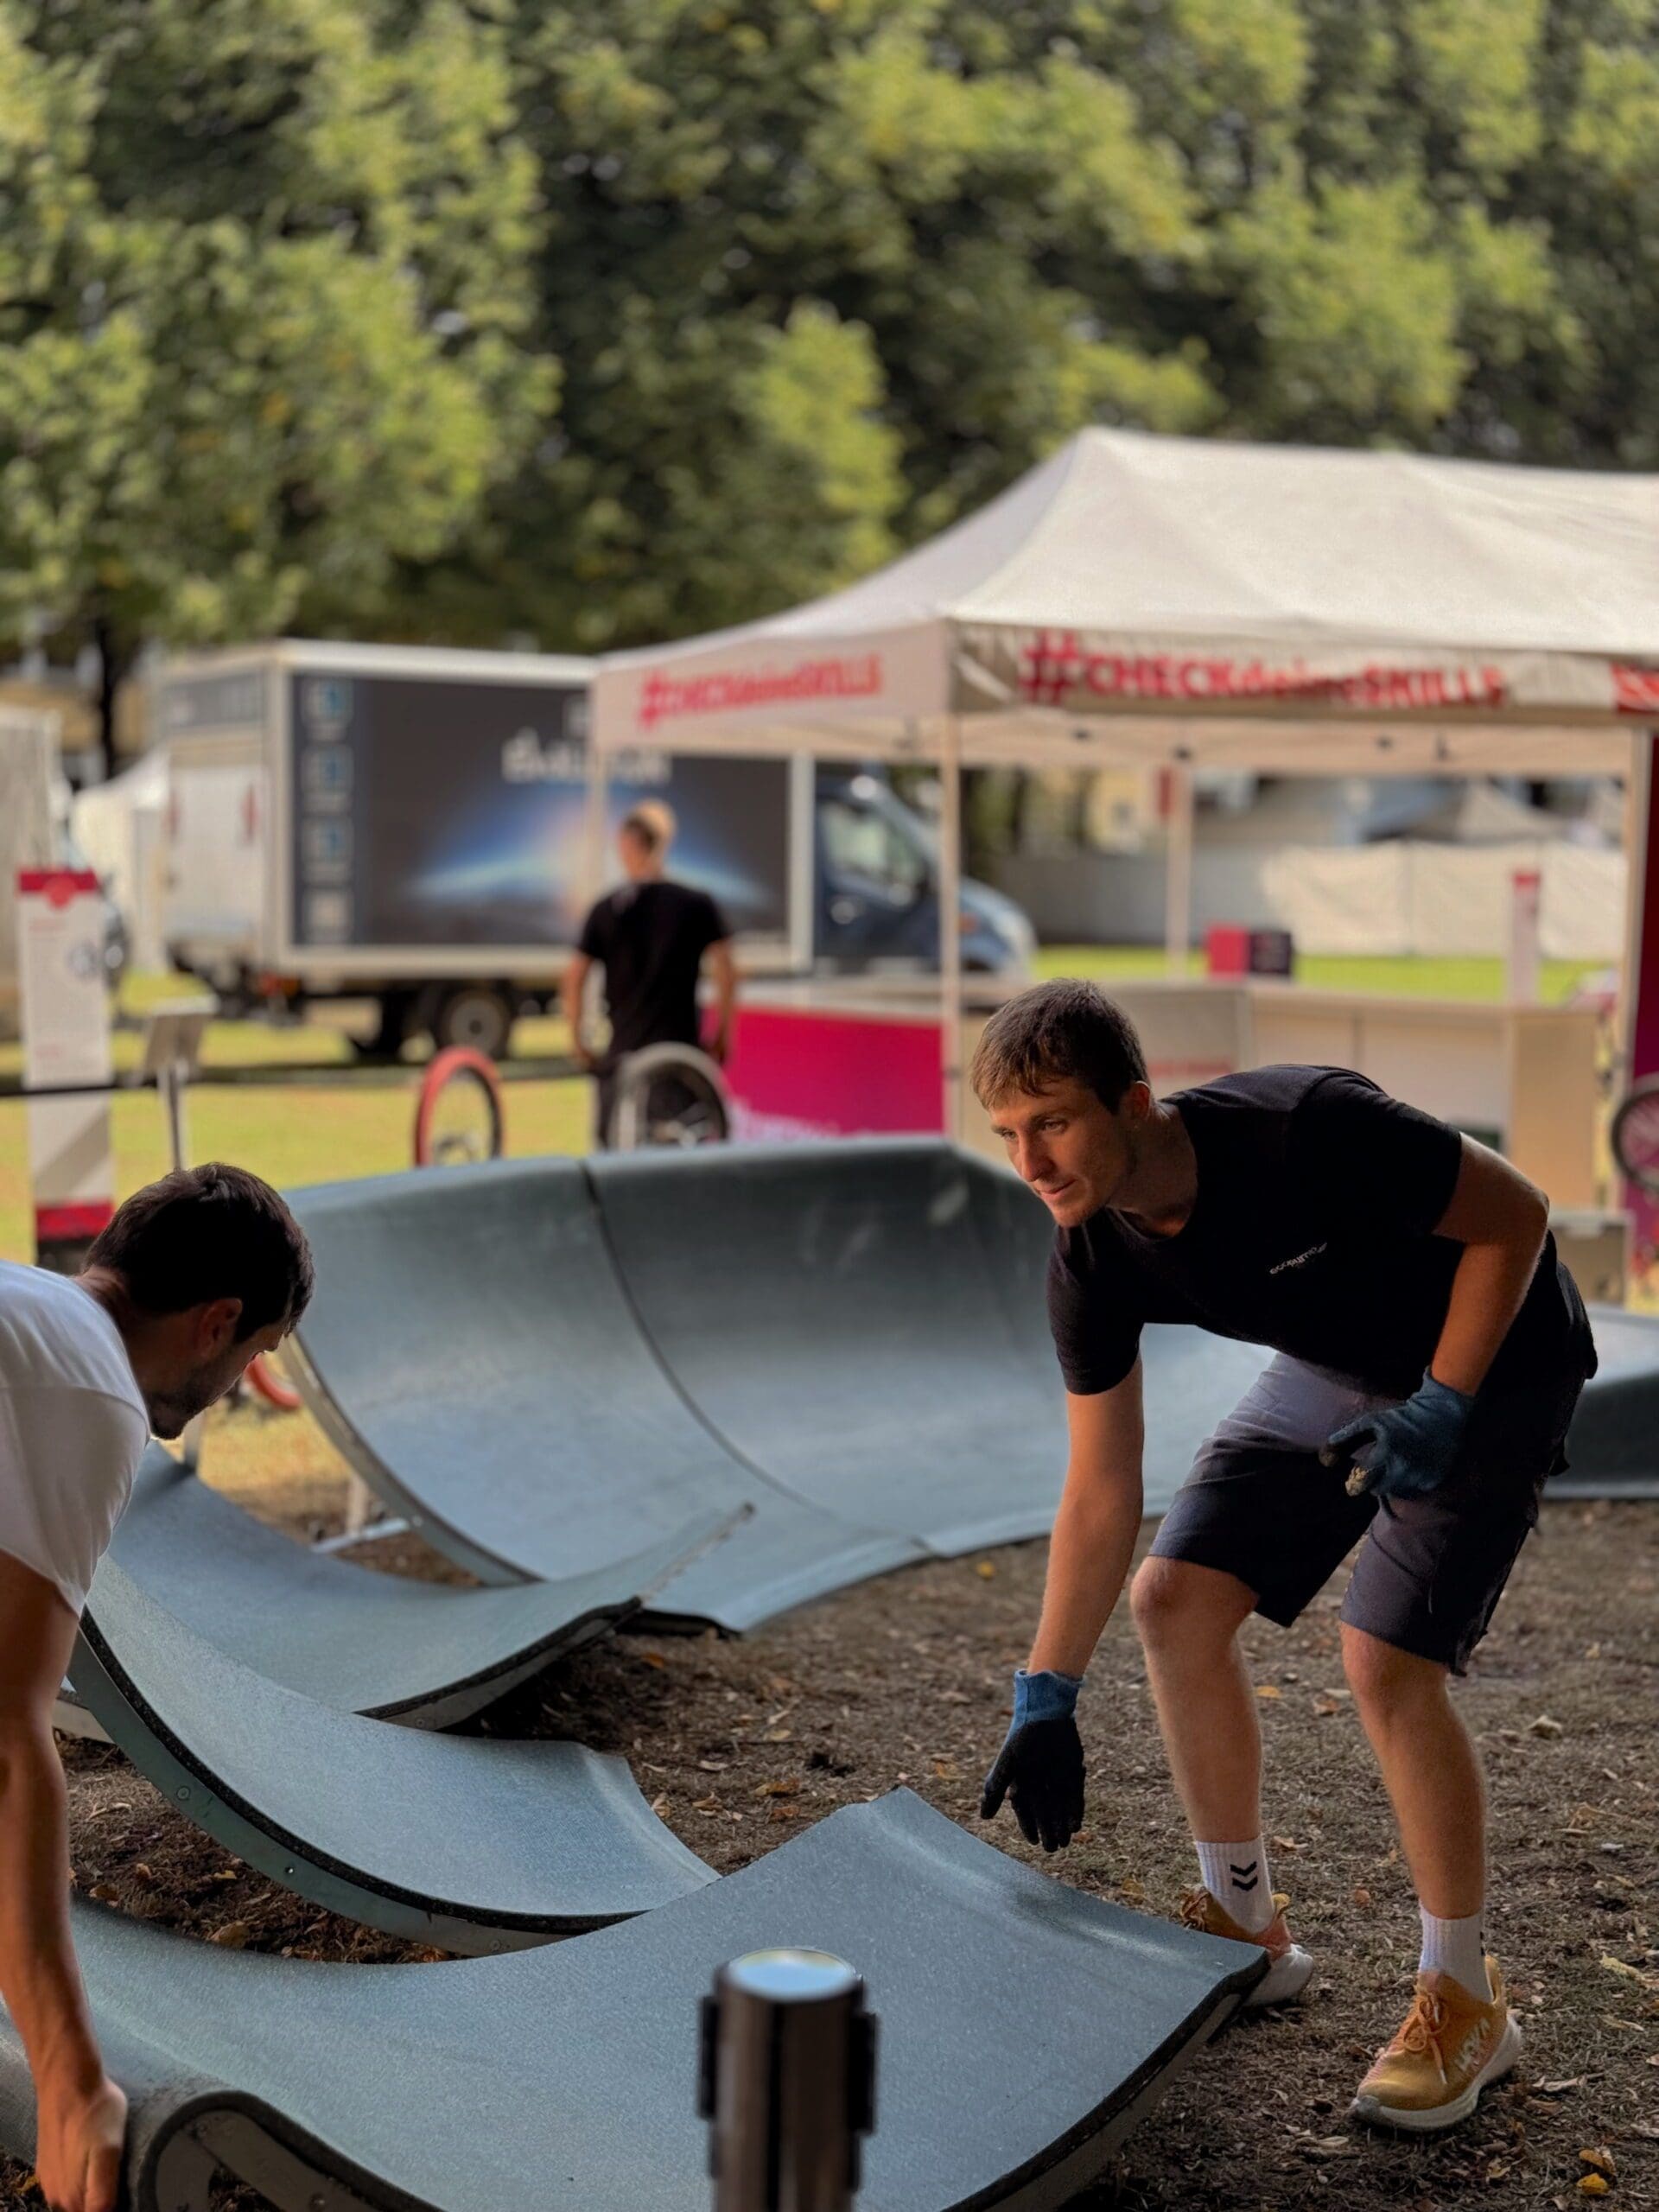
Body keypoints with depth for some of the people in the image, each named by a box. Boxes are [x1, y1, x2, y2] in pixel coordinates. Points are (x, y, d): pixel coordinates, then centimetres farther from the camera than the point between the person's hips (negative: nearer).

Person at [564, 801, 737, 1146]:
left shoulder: (607, 910, 0)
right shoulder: (698, 905, 0)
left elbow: (574, 977, -1)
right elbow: (726, 972, -4)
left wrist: (577, 1040, 8)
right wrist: (723, 1034, 5)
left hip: (623, 1049, 0)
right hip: (682, 1045, 0)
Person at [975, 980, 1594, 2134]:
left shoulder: (1305, 1130, -35)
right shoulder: (1094, 1259, -15)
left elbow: (1515, 1214, -21)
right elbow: (1101, 1494, -7)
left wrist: (1440, 1410, -25)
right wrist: (1046, 1701, -7)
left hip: (1491, 1356, -7)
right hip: (1340, 1369, 7)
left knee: (1386, 1656, -18)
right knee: (1178, 1596, -1)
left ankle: (1465, 1998, 2)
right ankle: (1247, 1923, 17)